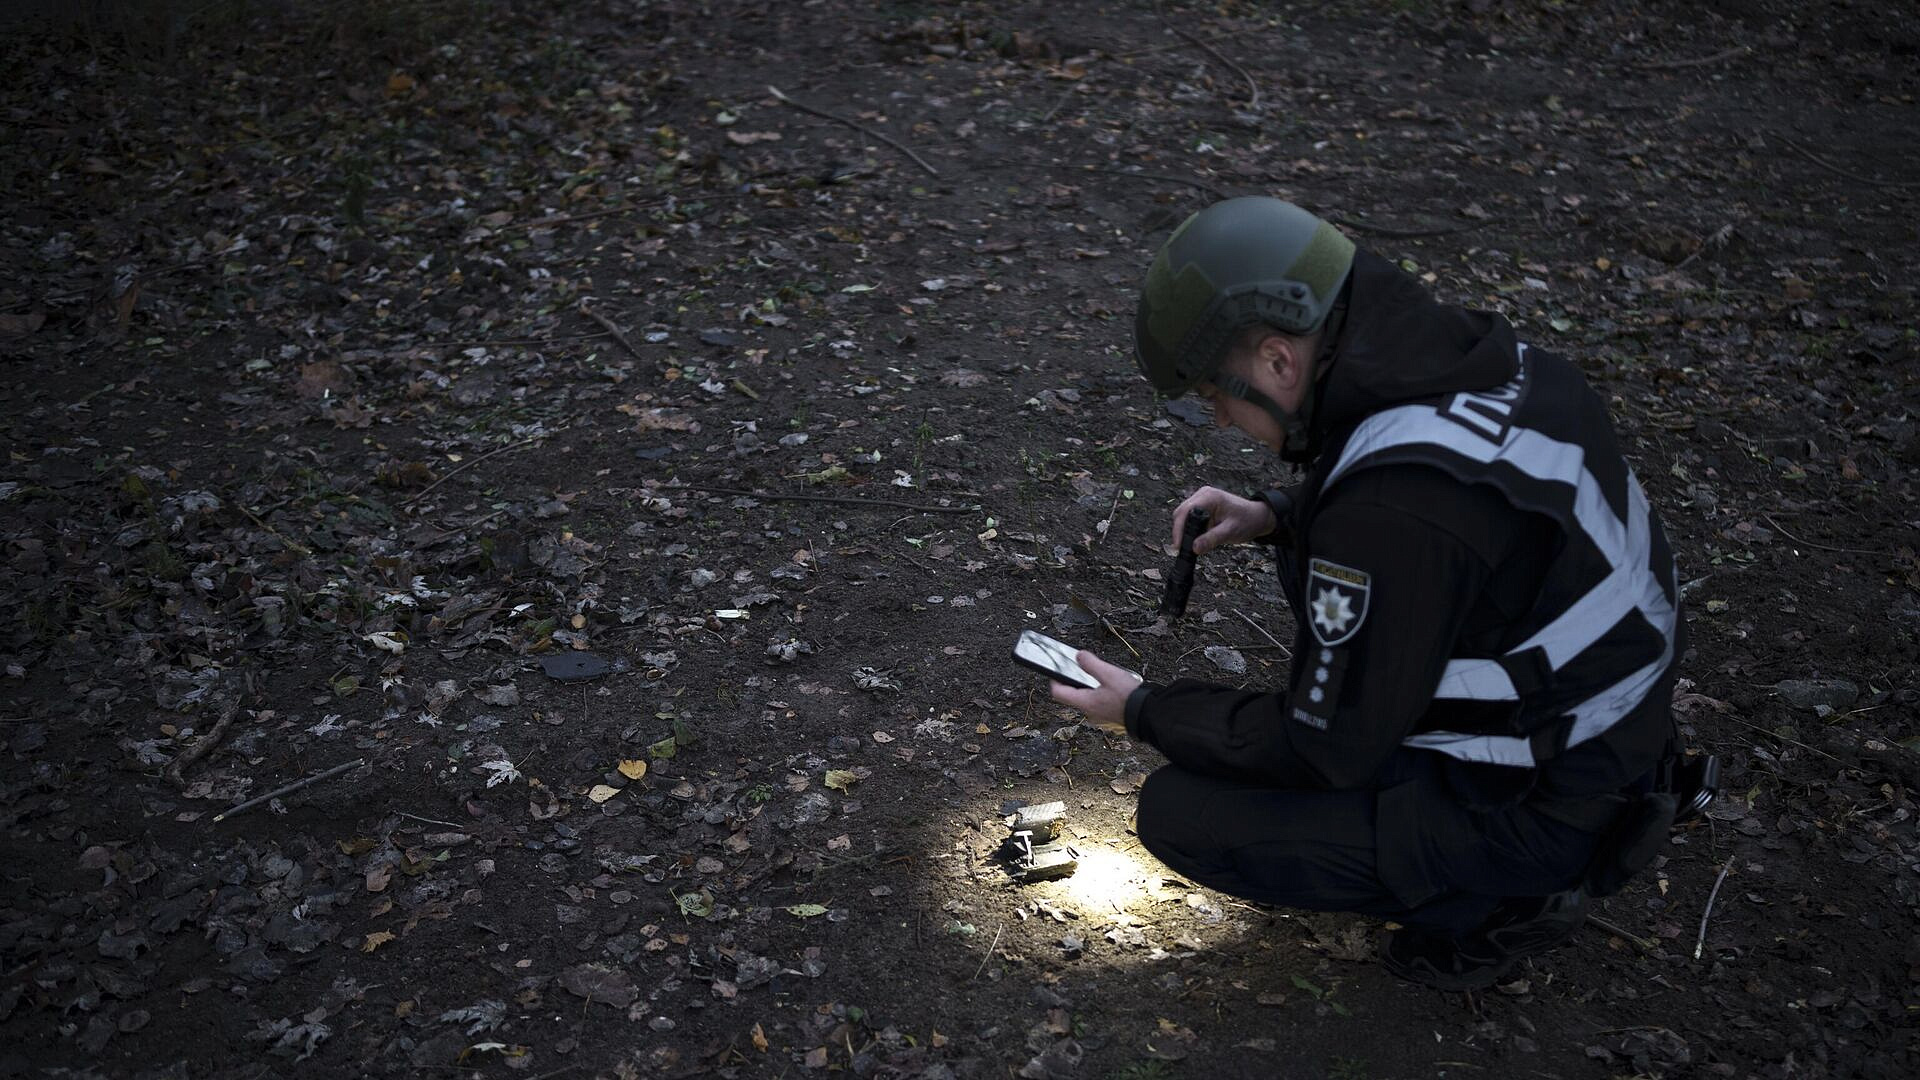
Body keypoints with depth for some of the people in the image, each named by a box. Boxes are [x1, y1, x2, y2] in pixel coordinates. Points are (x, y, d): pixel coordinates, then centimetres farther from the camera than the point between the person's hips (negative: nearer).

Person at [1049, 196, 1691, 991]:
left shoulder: (1394, 510, -32)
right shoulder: (1481, 357, -5)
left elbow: (1328, 749, -21)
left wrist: (1144, 712, -7)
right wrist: (1276, 515, 5)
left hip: (1540, 815, -9)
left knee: (1179, 814, -9)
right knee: (1314, 565, 21)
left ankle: (1493, 900, 1)